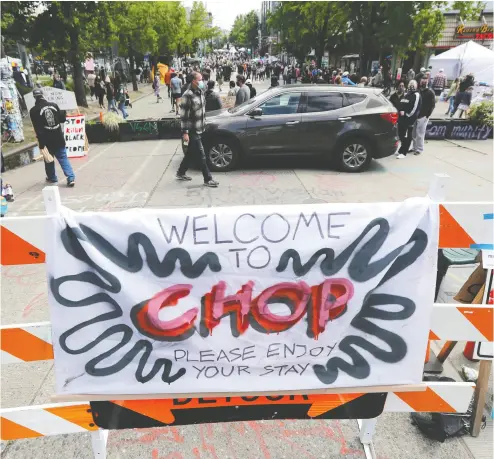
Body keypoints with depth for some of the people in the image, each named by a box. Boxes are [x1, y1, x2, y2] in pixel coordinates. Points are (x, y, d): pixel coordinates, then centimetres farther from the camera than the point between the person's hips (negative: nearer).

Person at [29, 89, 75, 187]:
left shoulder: (33, 111, -9)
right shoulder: (53, 105, -1)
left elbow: (37, 128, -12)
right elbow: (62, 119, 5)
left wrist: (41, 143, -10)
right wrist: (63, 112, 28)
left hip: (47, 140, -2)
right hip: (58, 137, 2)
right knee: (63, 157, 5)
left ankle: (52, 178, 29)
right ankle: (71, 178, -7)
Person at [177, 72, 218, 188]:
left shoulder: (200, 92, 8)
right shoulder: (188, 95, -18)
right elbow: (183, 115, -18)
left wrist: (202, 125, 21)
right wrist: (185, 132, -20)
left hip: (199, 129, 8)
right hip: (192, 130, -8)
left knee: (190, 152, 17)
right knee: (202, 154, -5)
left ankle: (181, 173, 32)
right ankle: (207, 179, 3)